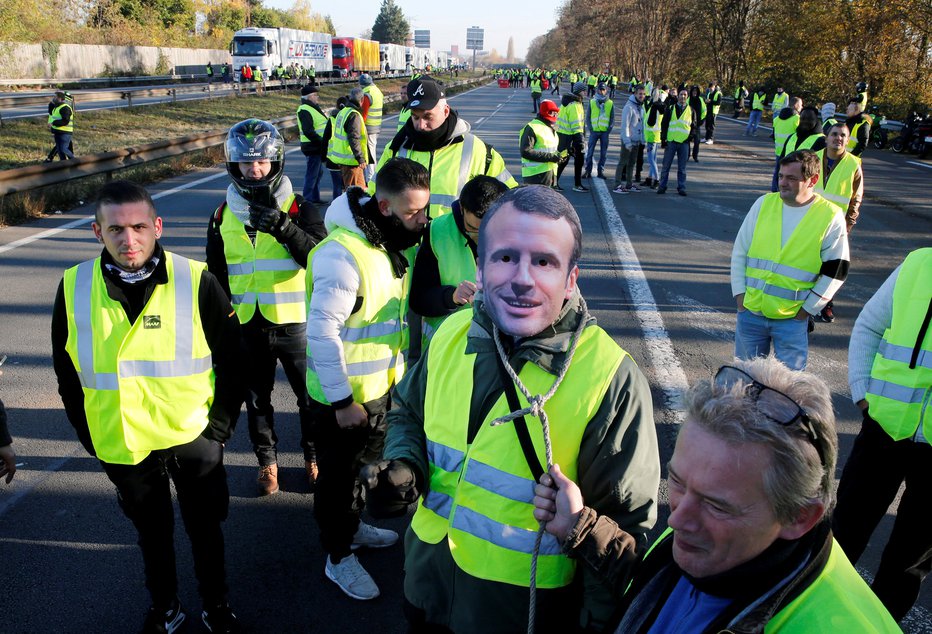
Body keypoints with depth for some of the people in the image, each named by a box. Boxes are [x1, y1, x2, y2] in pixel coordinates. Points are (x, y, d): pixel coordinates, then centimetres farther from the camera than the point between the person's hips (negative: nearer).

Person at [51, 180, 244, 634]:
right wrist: (89, 435, 3)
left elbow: (231, 359, -6)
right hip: (121, 445, 2)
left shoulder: (197, 281, -15)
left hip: (193, 438, -2)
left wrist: (220, 425, -6)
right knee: (152, 532, 22)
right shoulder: (74, 287, -8)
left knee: (204, 529, 16)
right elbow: (66, 371, 4)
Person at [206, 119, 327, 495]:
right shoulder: (223, 215, 2)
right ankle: (266, 460, 36)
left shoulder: (299, 208, -6)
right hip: (247, 326, 3)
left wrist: (283, 227, -30)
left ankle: (314, 455, 33)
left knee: (310, 396, 10)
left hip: (294, 323, -2)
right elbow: (216, 276, 11)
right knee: (257, 399, 16)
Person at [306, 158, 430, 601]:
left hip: (380, 385, 8)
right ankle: (338, 557, 33)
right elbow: (322, 333, -27)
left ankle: (352, 526, 51)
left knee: (365, 461, 26)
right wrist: (342, 401, -22)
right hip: (342, 396, -8)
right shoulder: (343, 254, -29)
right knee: (339, 473, 12)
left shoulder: (396, 242, 0)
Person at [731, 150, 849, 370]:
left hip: (792, 319, -3)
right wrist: (739, 293, 2)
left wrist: (807, 309, -5)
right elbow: (739, 251, 8)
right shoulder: (764, 203, 3)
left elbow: (835, 271, -3)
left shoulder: (831, 217, -5)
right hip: (750, 311, 3)